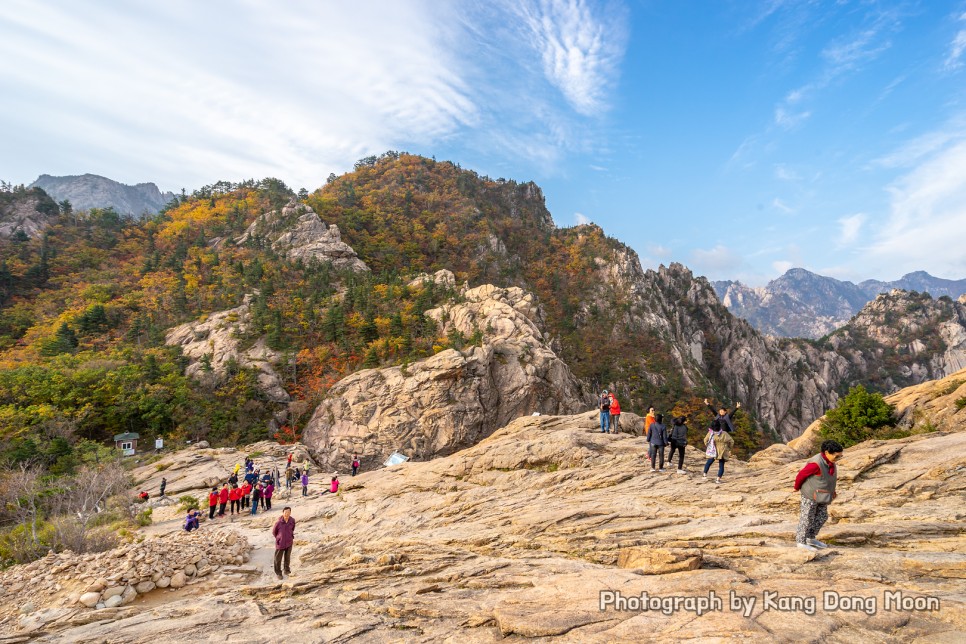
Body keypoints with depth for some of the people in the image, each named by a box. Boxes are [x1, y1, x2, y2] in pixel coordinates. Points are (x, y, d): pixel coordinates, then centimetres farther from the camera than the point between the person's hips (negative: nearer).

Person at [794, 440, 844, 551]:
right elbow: (801, 475, -19)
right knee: (807, 517, 1)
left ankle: (810, 538, 28)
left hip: (820, 494, 9)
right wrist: (797, 487, -3)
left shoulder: (829, 461, -1)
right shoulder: (816, 463, -28)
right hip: (810, 494, -9)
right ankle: (801, 541, 14)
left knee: (822, 517, 15)